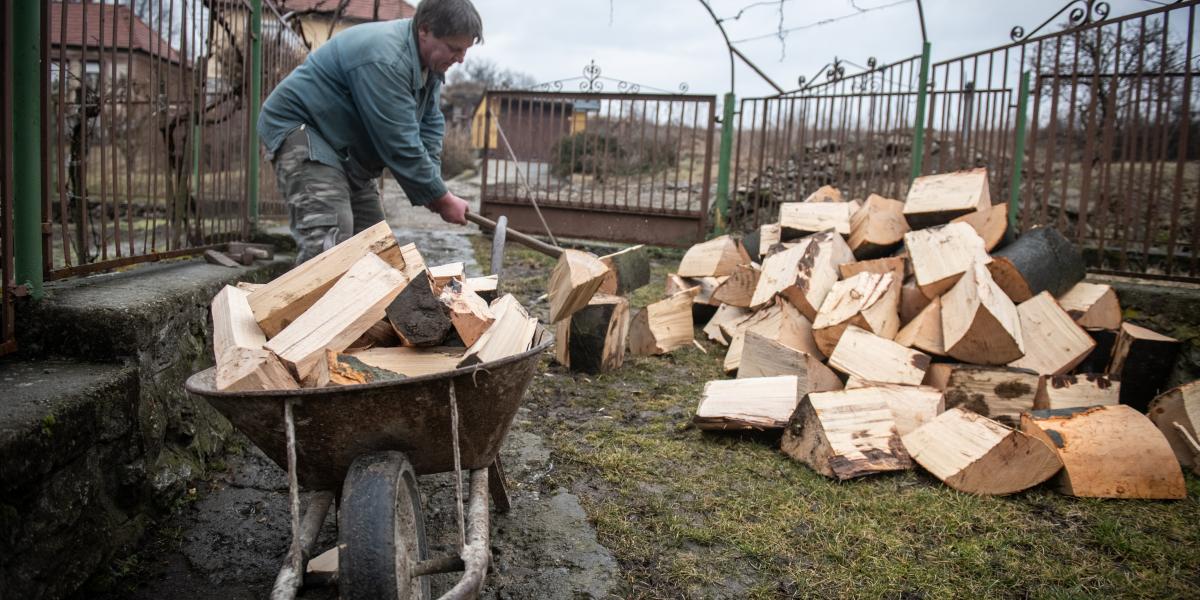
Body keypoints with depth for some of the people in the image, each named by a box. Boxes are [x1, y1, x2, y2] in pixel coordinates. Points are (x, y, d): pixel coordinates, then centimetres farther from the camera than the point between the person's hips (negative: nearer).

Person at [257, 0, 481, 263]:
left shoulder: (431, 61, 1)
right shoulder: (384, 60, -30)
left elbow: (429, 124, 4)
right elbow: (401, 145, -29)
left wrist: (430, 188, -11)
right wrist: (442, 198, -20)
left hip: (348, 148, 10)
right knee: (328, 241, -25)